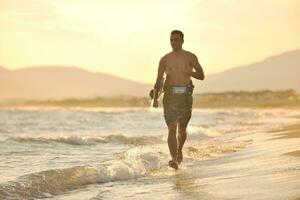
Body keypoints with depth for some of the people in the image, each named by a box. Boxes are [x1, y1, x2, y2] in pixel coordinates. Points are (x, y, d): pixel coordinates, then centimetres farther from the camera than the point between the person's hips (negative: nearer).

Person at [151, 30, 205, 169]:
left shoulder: (190, 57, 5)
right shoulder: (165, 59, 7)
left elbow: (201, 76, 3)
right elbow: (159, 80, 5)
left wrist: (188, 72, -17)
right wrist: (155, 98, -6)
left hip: (185, 95, 0)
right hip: (170, 95, 0)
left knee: (182, 129, 10)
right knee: (172, 129, -12)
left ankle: (179, 150, 39)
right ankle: (174, 159, -19)